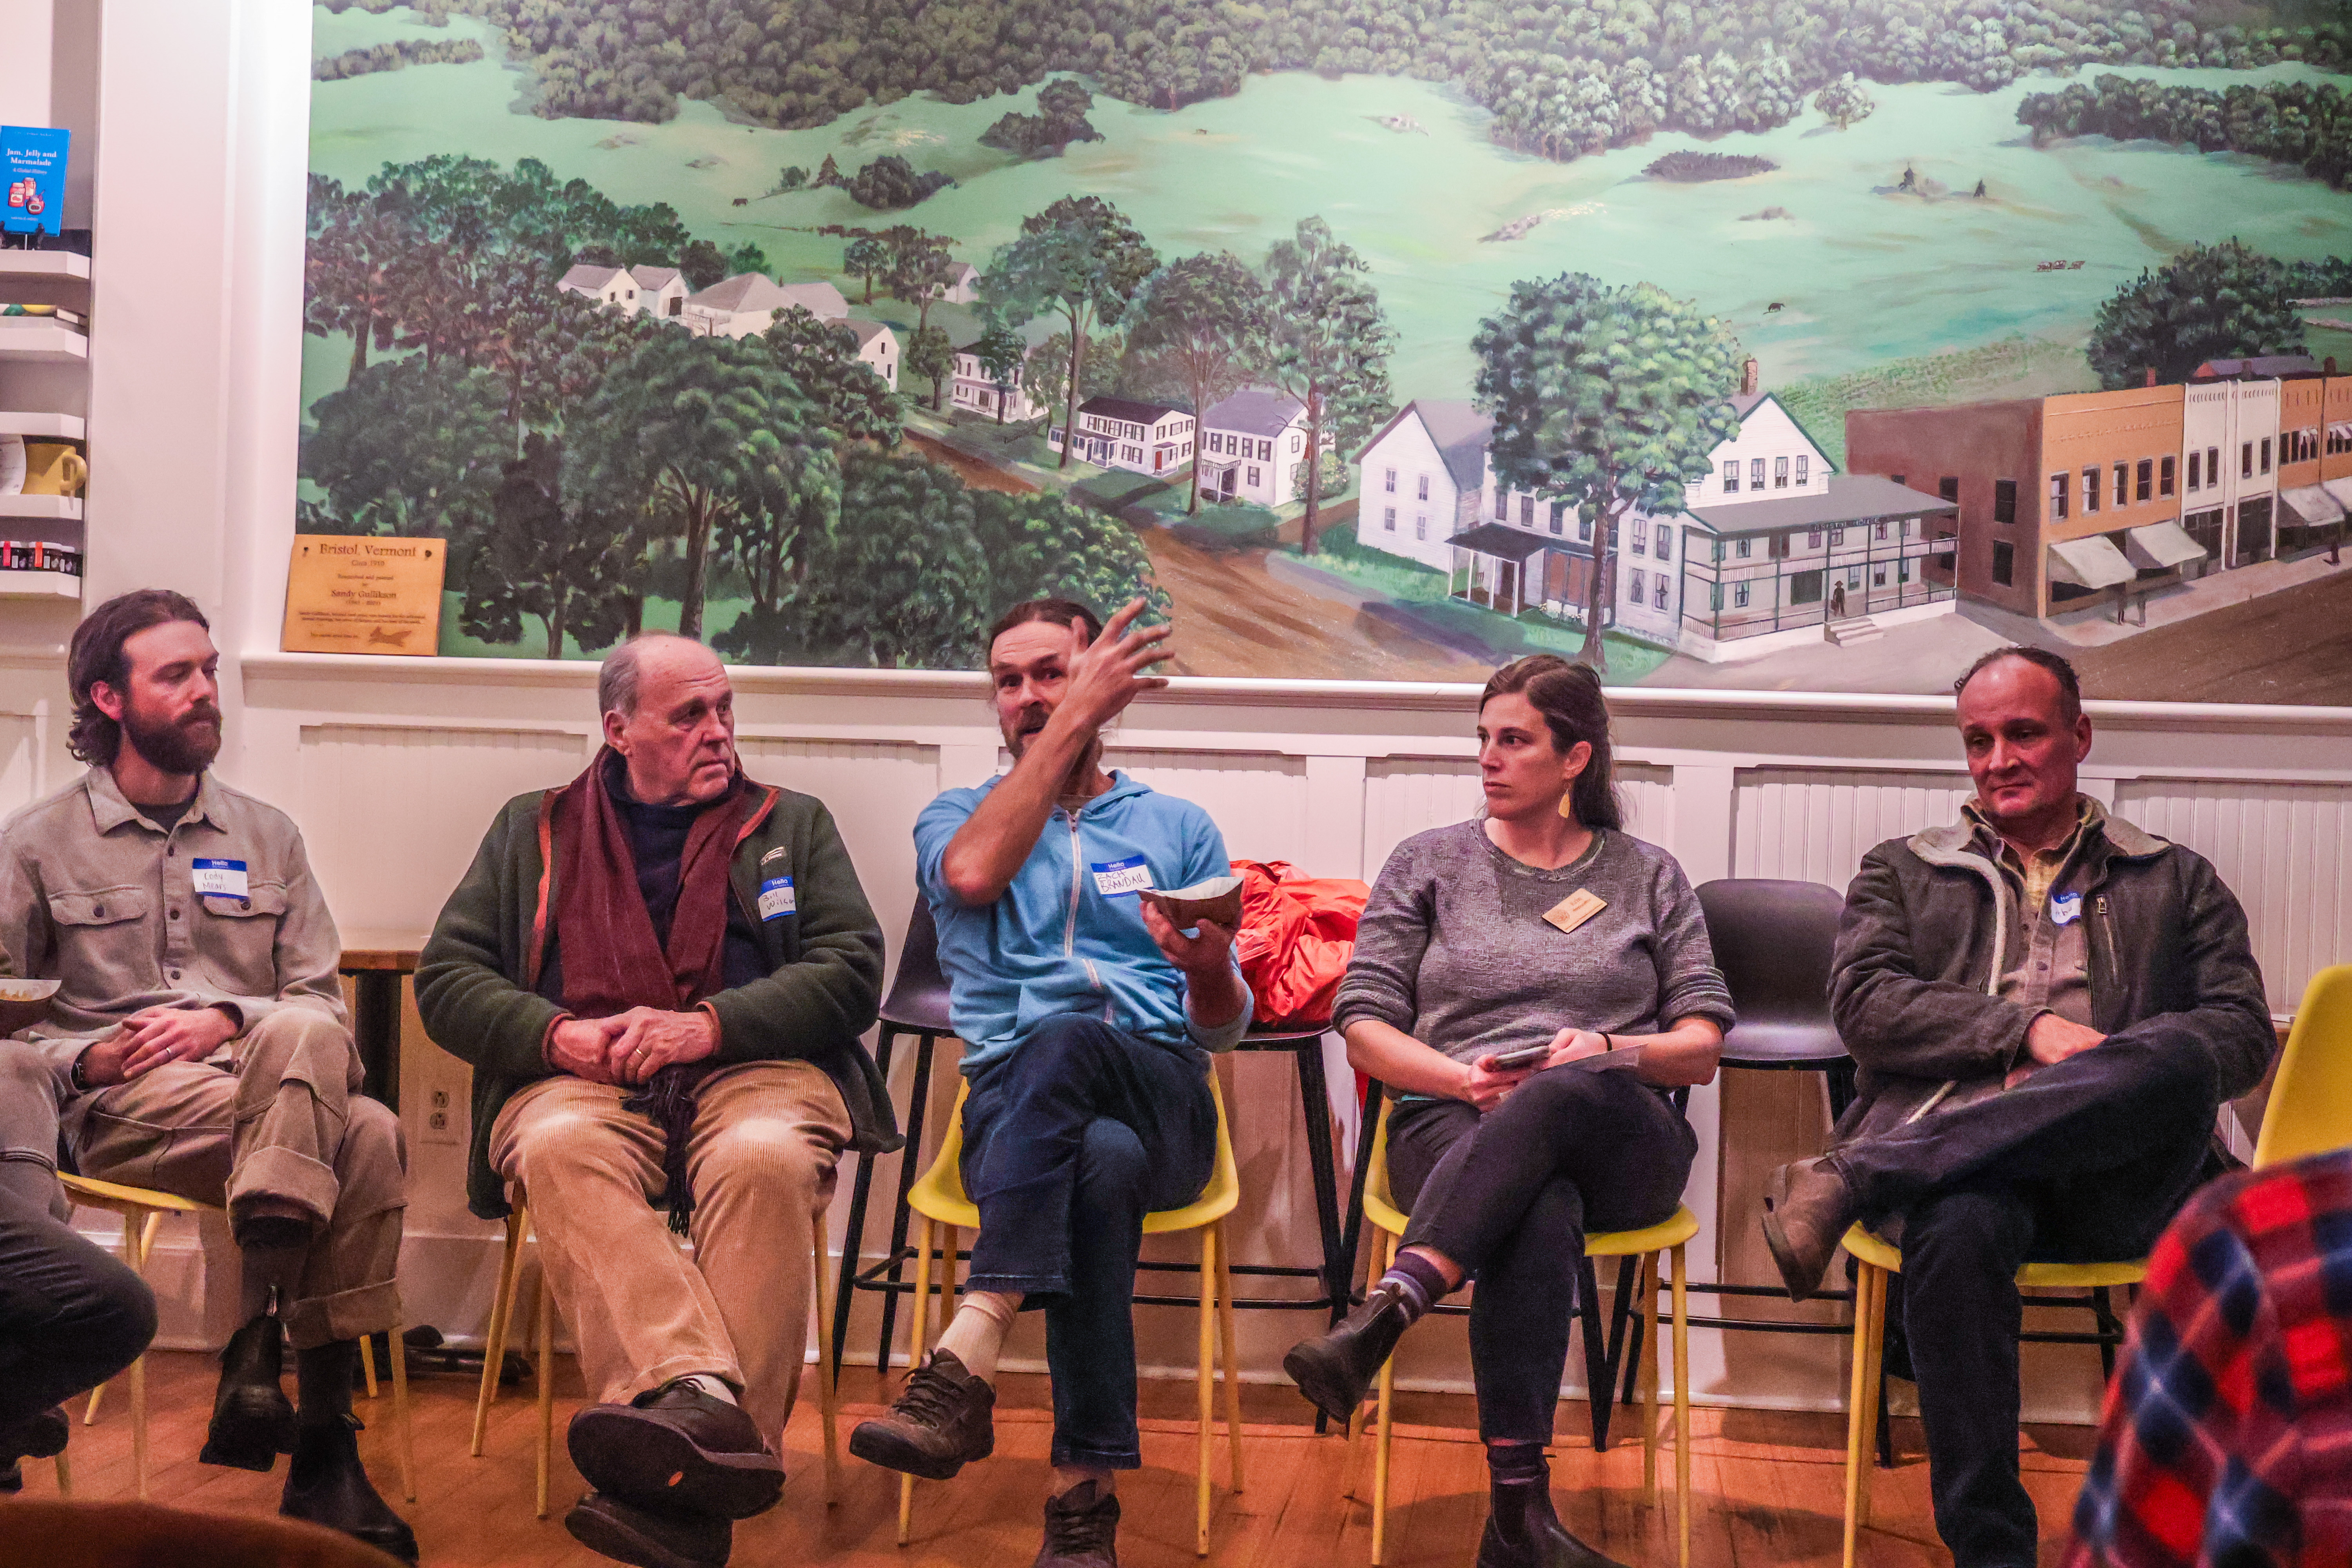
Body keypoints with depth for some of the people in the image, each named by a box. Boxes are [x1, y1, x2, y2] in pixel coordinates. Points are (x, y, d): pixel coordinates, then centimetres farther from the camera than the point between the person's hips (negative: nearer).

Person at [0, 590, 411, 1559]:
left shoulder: (266, 836, 19)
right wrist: (88, 1057, -11)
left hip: (261, 1089, 3)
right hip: (115, 1114, -3)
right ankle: (318, 1436, -31)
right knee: (358, 1136, -34)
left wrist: (226, 1021, -6)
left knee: (369, 1134, -36)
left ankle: (258, 1349, -34)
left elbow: (322, 1001, 13)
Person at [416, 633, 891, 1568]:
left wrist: (710, 1024, -8)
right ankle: (695, 1397, -54)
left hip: (752, 1071, -1)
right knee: (560, 1151, -35)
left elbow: (852, 969, 7)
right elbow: (446, 979, 15)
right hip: (582, 1078, 1)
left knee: (764, 1158, -36)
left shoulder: (793, 826, 21)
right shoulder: (533, 830, 23)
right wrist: (557, 1034, -6)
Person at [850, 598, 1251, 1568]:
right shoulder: (955, 819, 21)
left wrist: (1211, 968, -13)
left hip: (1161, 1101, 0)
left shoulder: (1178, 828, 22)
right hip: (1011, 1100, 0)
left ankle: (966, 1364, -47)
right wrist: (1077, 720, -5)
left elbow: (1221, 1027, 13)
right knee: (1100, 1164, -38)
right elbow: (973, 872, -8)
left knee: (1063, 1041, -37)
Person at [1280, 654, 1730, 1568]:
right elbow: (1364, 1029, 10)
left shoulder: (1648, 877, 18)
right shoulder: (1430, 862, 17)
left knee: (1567, 1096, -39)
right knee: (1539, 1214, -39)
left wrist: (1613, 1050, -10)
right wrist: (1465, 1079, -9)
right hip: (1455, 1124, 0)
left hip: (1619, 1140, 1)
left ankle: (1382, 1319, -51)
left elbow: (1704, 1048, 12)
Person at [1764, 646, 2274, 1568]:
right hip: (1955, 1159, -1)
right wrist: (2030, 1030, -7)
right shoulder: (1902, 872, 26)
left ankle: (1845, 1182, -35)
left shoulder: (2174, 881, 26)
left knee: (2178, 1060, -35)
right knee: (1959, 1228, -39)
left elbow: (2244, 1033, 12)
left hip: (2111, 1179, 1)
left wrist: (2109, 1072, -8)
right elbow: (1864, 1006, 7)